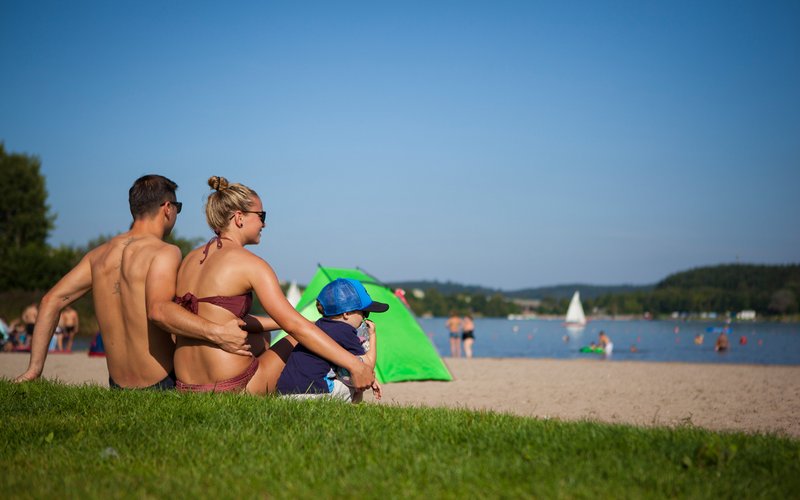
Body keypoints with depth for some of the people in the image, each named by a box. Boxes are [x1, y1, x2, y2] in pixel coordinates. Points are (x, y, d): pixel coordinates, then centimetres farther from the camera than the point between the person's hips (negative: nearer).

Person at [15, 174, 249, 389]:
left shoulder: (99, 255, 8)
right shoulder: (165, 252, -14)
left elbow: (51, 301, 7)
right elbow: (158, 310, -32)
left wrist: (34, 369, 9)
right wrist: (217, 333, -37)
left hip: (118, 384, 7)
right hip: (163, 384, -7)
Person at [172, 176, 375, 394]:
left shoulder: (190, 259, 12)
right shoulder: (249, 263, -10)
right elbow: (295, 325, -16)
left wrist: (279, 322, 25)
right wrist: (355, 364, -16)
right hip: (235, 389, -8)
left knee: (260, 337, 33)